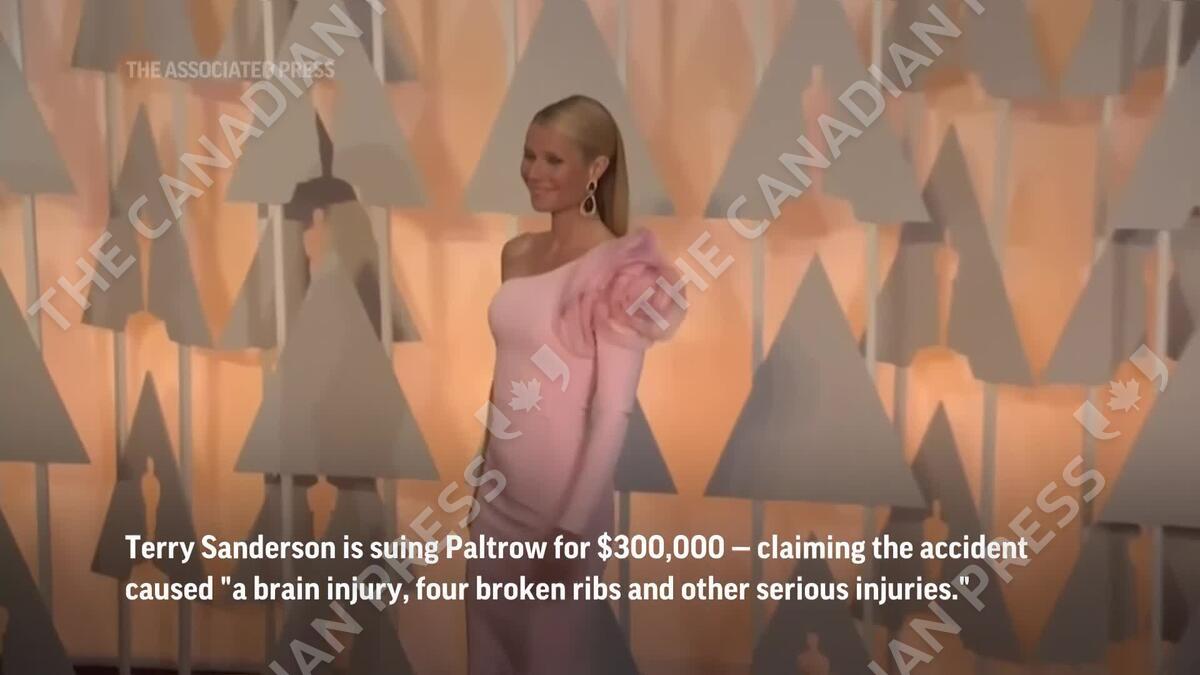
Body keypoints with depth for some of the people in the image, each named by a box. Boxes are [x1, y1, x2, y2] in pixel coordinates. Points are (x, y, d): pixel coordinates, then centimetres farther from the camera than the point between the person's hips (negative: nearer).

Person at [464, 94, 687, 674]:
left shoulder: (618, 269, -15)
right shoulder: (516, 253, 6)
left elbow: (614, 412, -18)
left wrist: (573, 525, -19)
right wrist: (485, 470, 16)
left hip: (563, 498, -6)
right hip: (500, 491, 7)